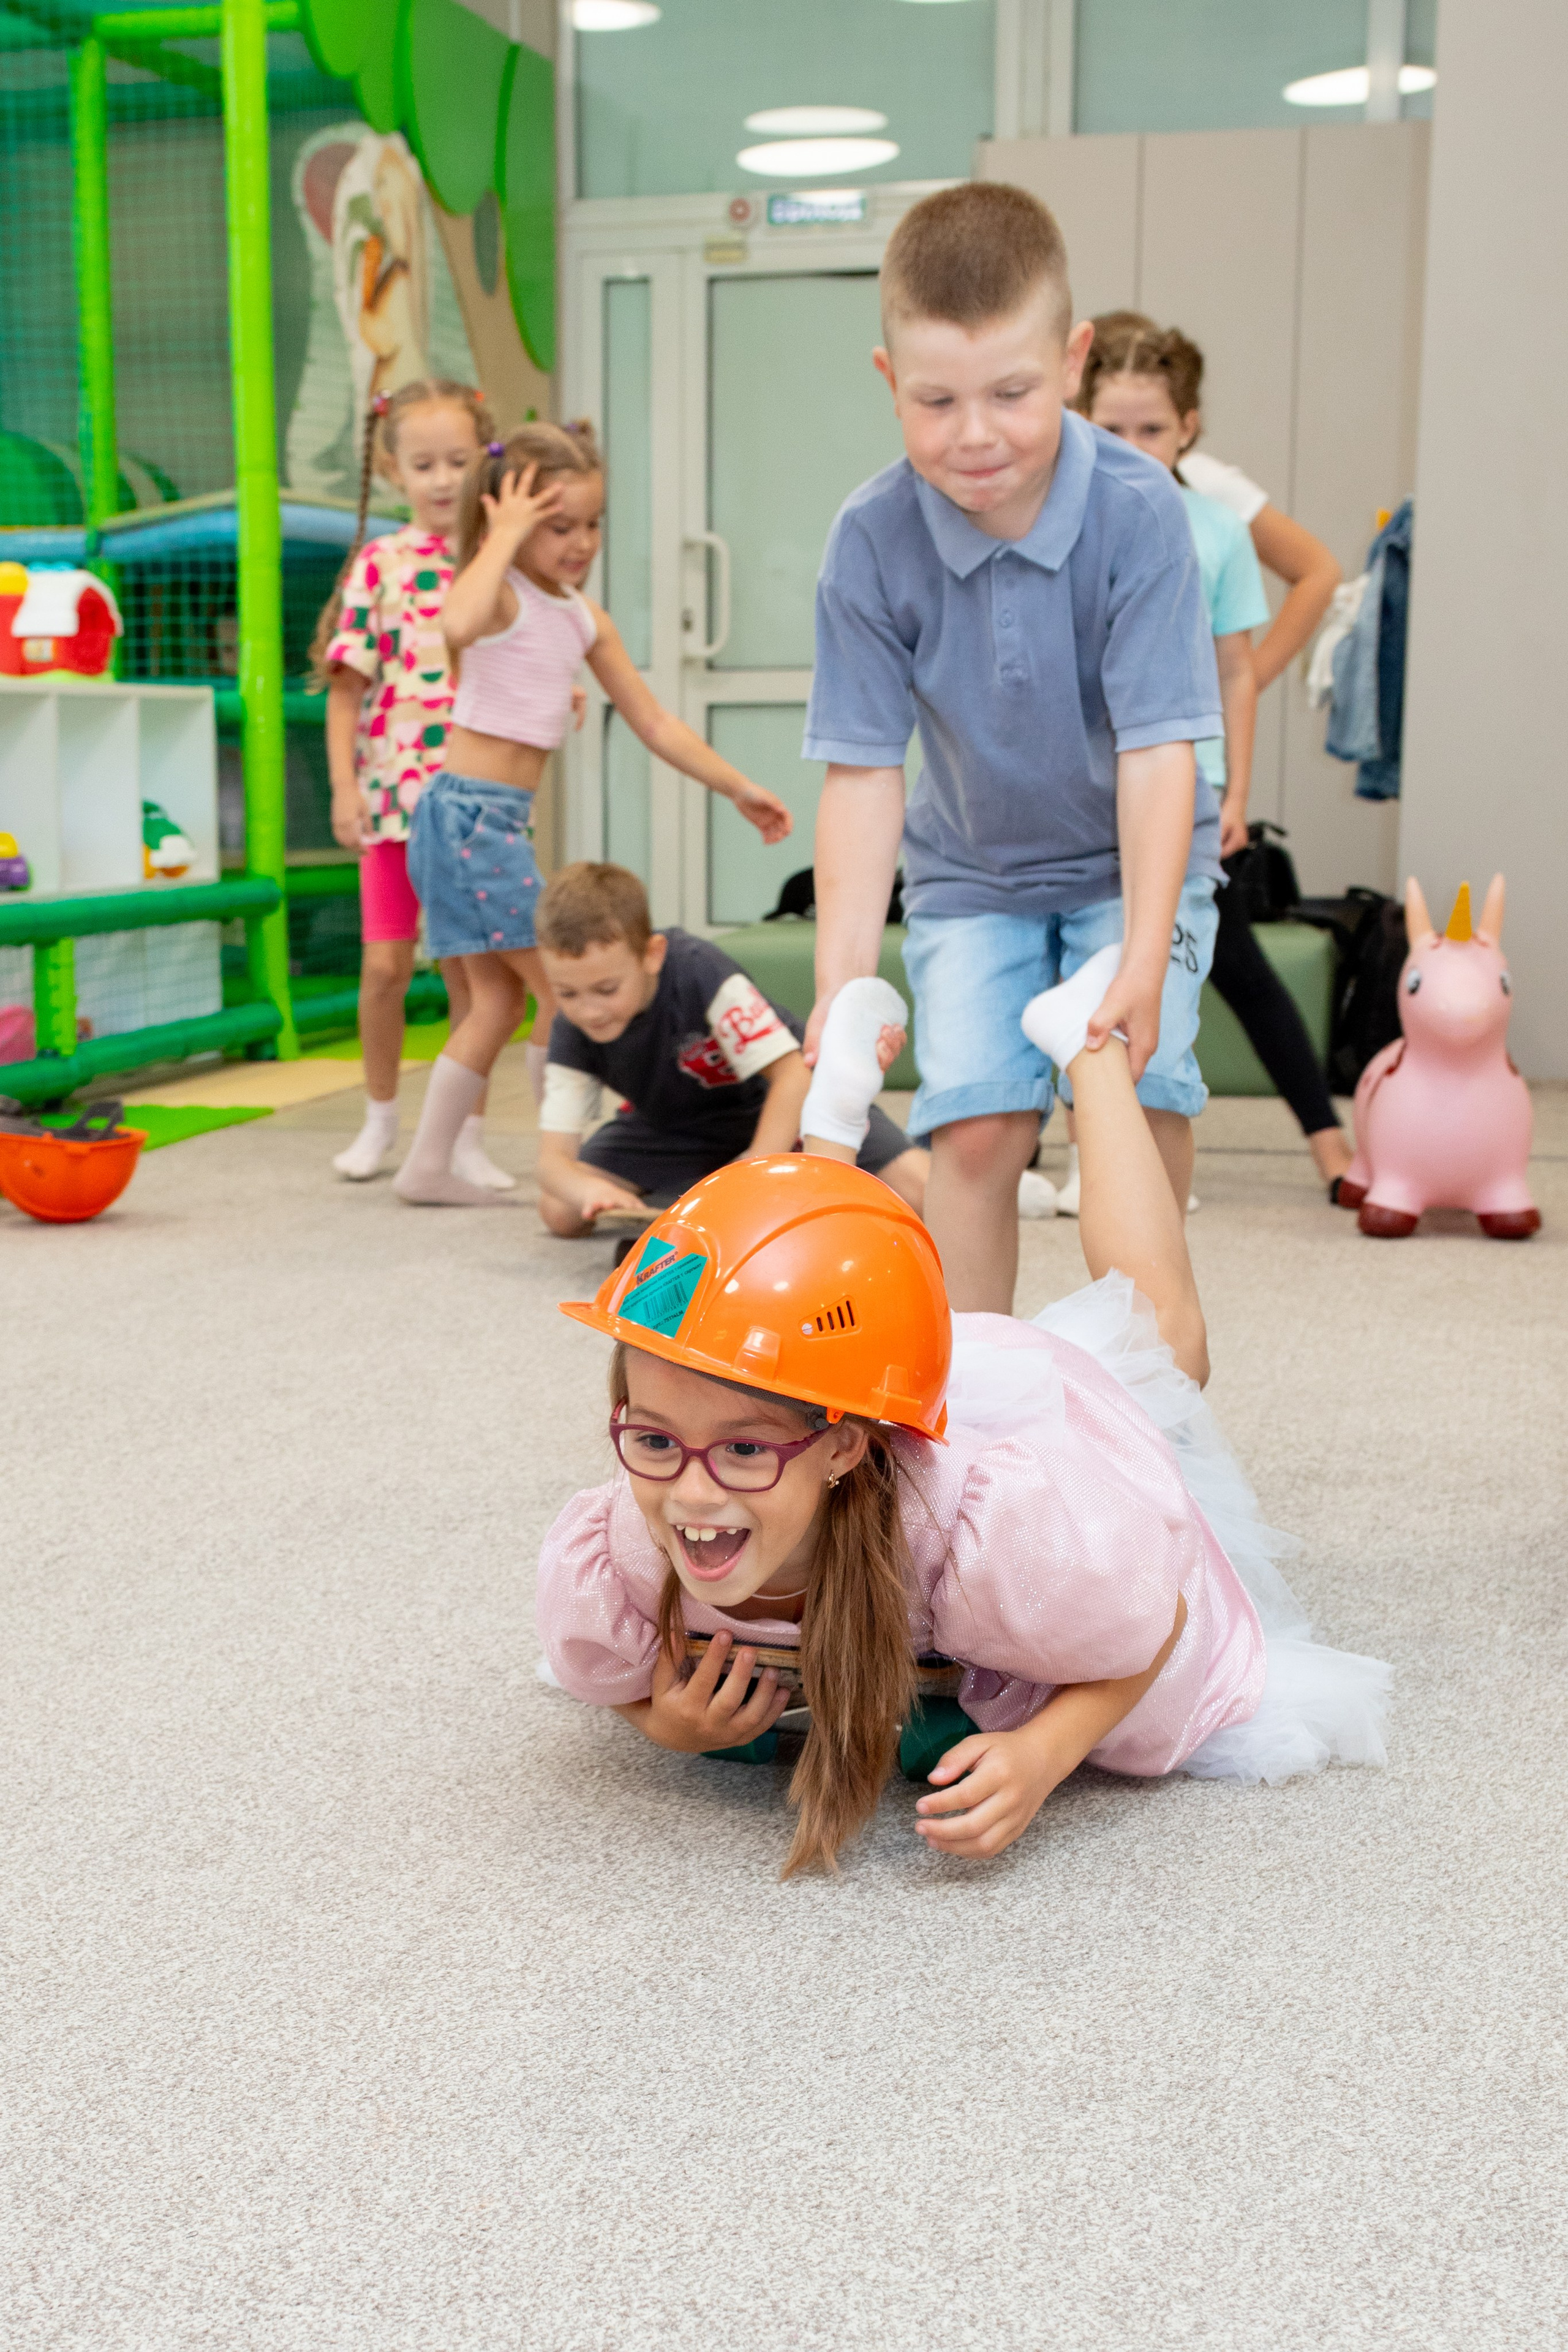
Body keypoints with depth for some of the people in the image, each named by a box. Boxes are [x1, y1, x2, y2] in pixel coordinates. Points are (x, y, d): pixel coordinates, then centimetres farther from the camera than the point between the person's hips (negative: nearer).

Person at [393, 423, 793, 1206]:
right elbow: (460, 623, -39)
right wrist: (504, 537, -25)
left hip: (502, 822, 9)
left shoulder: (584, 619, 13)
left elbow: (653, 722, 18)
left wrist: (737, 786, 17)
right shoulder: (498, 590, -11)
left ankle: (429, 1165, 20)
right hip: (469, 812, -9)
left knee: (500, 998, 13)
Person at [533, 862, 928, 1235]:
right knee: (559, 1211, -15)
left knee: (921, 1193, -19)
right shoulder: (573, 1032, -23)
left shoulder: (698, 971, -37)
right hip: (676, 1125, 4)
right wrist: (588, 1190, -49)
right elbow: (553, 1157, -25)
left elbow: (792, 1073, -35)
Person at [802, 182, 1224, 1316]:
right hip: (969, 873, 1)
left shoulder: (1138, 512, -24)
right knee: (976, 1123, -12)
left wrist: (1143, 965, -32)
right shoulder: (872, 538, -20)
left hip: (1132, 860, -1)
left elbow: (1158, 750, -25)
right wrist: (842, 986, -23)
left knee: (1141, 1091, -17)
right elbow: (863, 771, -17)